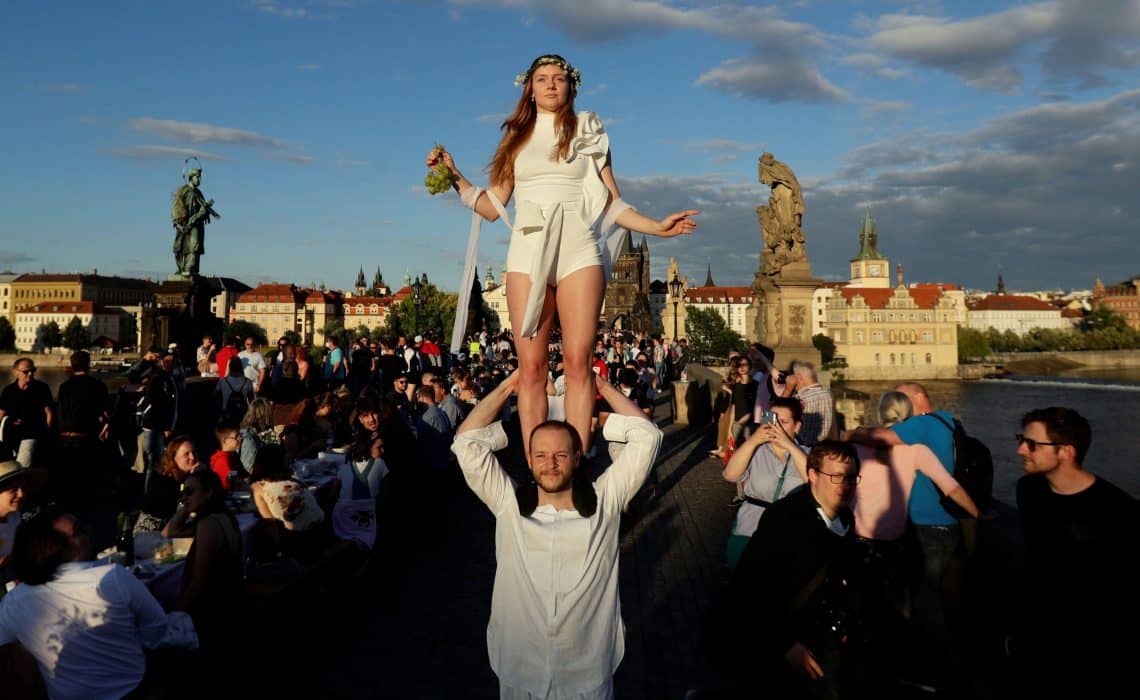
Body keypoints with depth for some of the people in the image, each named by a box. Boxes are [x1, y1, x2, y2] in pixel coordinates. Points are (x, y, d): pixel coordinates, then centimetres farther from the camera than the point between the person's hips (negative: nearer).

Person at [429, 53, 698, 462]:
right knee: (531, 366, -6)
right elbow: (493, 207, 16)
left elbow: (612, 204, 11)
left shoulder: (587, 134, 16)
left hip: (577, 249, -1)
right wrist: (454, 176, 7)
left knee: (577, 361, -11)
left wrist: (657, 227, -1)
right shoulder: (516, 139, 19)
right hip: (528, 250, 1)